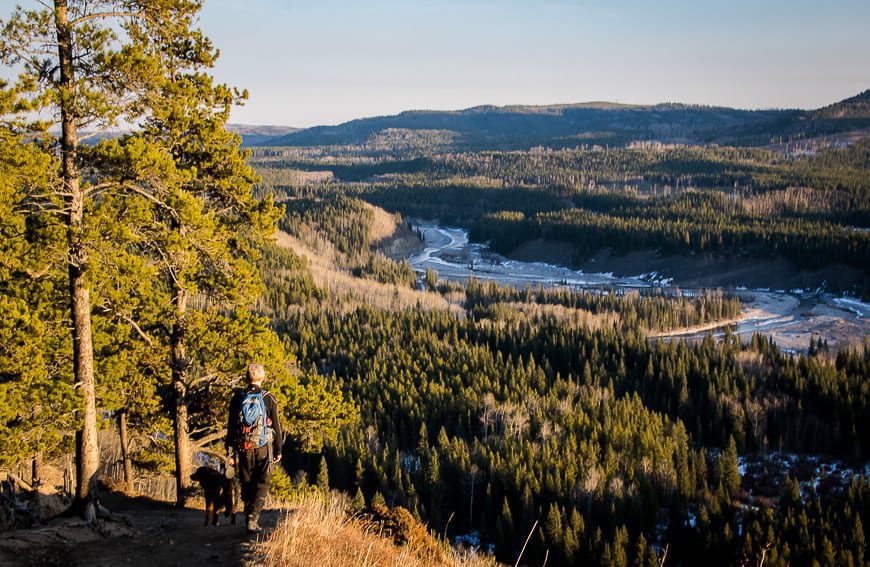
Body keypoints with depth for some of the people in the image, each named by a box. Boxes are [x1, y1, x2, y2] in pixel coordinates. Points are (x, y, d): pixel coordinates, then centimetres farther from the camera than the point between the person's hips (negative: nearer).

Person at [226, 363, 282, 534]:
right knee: (261, 486, 3)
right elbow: (276, 427, -2)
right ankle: (252, 520, -10)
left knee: (247, 486, 13)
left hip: (243, 449, 2)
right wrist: (278, 451, 8)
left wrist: (229, 452, 7)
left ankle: (249, 520, 15)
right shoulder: (269, 399, -5)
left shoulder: (237, 398, 0)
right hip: (264, 449, -2)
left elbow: (231, 427, 2)